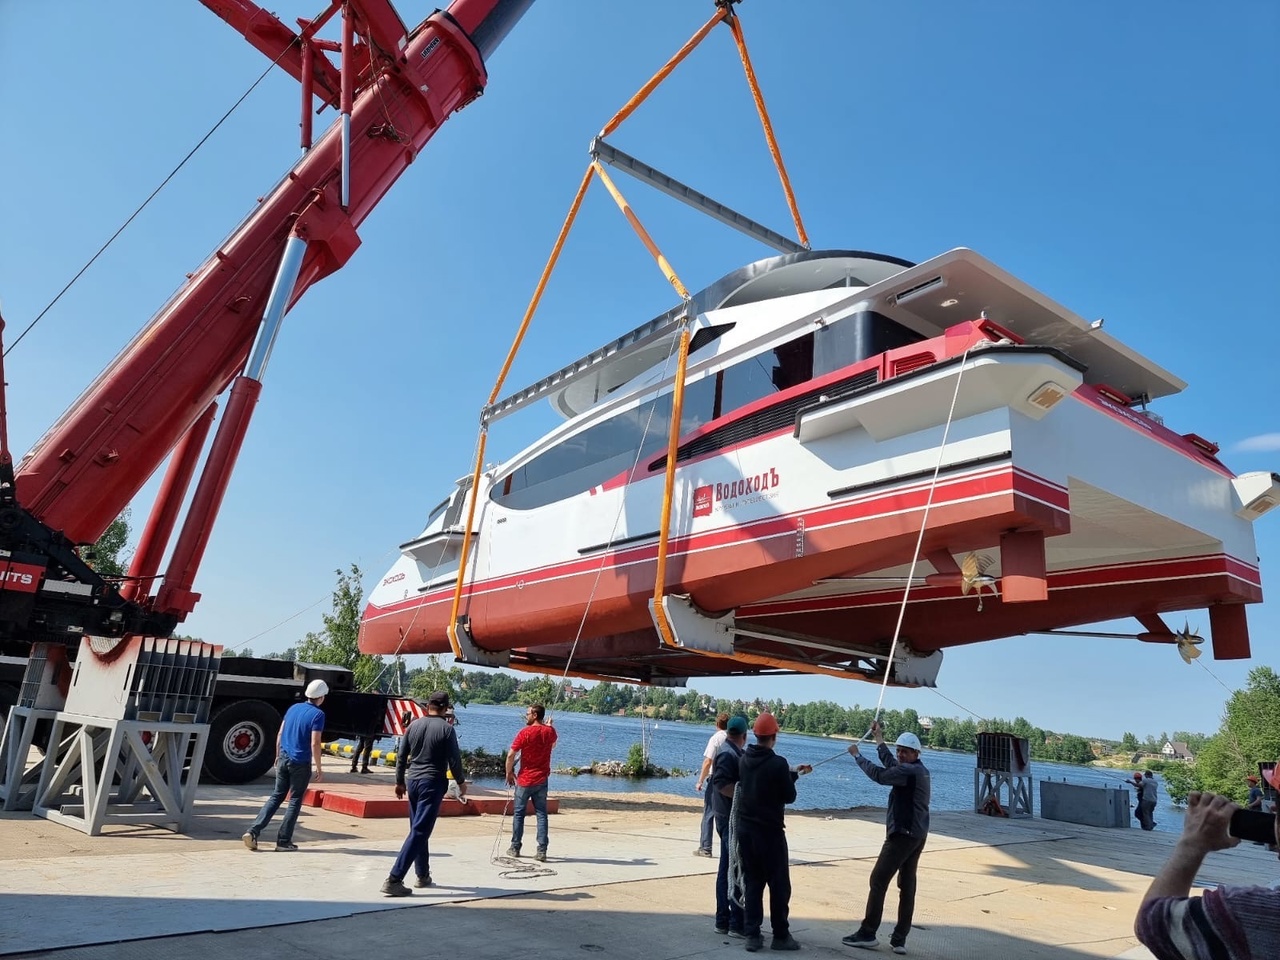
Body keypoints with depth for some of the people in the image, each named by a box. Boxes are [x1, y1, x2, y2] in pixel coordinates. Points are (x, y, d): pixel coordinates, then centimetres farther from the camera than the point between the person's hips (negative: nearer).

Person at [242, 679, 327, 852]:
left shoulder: (293, 708, 7)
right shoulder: (318, 714, -14)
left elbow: (280, 734, 12)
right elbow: (315, 744, -18)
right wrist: (319, 768, -10)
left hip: (284, 759, 6)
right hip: (301, 764, -6)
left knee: (276, 796, 16)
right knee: (295, 801, 6)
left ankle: (253, 831, 5)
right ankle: (283, 841, 9)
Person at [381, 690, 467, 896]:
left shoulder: (414, 725, 5)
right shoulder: (446, 729, -10)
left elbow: (401, 756, 9)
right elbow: (454, 760, -9)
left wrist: (400, 781, 19)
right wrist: (461, 782, 6)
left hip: (412, 781, 6)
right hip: (432, 783, -6)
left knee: (418, 829, 17)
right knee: (419, 832, -5)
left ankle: (423, 875, 27)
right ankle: (394, 879, -11)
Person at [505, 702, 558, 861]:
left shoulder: (525, 733, -14)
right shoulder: (550, 731, 0)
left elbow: (511, 755, -14)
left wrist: (509, 773, 0)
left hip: (525, 780, -3)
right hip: (542, 780, 4)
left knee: (518, 813, 11)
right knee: (541, 814, 6)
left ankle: (515, 848, 18)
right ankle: (542, 851, 1)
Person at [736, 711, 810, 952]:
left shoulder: (744, 759, 2)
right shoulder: (777, 763, -18)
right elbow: (789, 797, -11)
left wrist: (793, 773, 20)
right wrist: (792, 776, 8)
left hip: (745, 828, 6)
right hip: (769, 830, -6)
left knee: (752, 882, 12)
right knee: (779, 885, 8)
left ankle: (752, 935, 12)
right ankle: (781, 936, 15)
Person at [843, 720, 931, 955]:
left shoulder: (909, 771, -17)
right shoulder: (920, 771, 14)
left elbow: (879, 775, -19)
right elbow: (890, 765, 28)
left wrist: (857, 755, -6)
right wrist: (878, 738, 34)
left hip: (902, 834, -10)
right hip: (917, 835, 10)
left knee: (878, 881, -3)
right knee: (907, 885, 9)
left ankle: (867, 933, 1)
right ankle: (899, 939, 11)